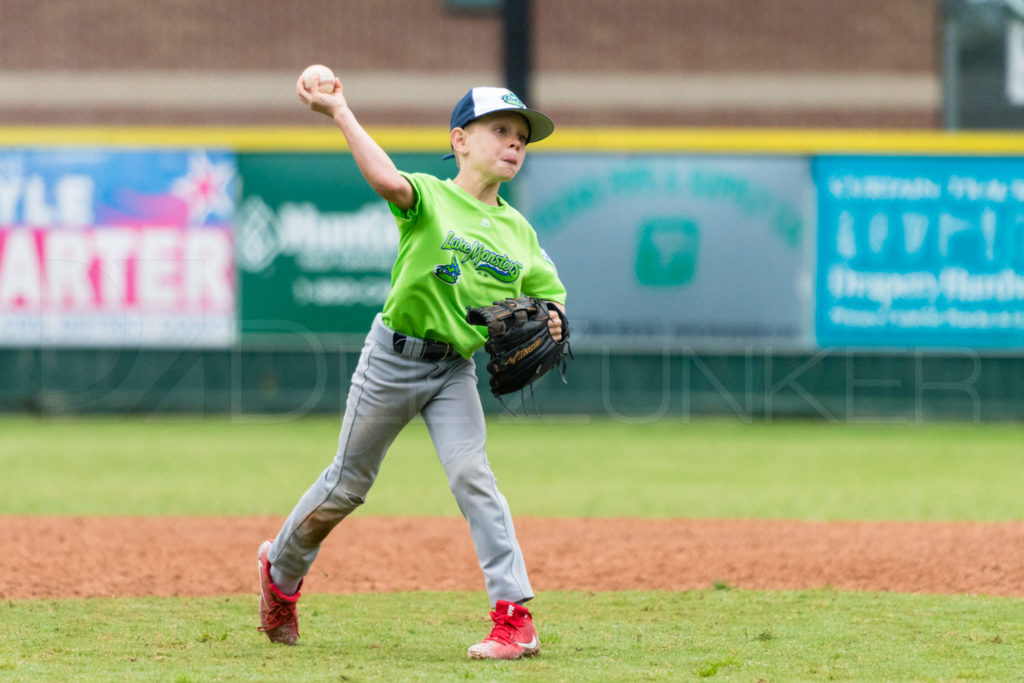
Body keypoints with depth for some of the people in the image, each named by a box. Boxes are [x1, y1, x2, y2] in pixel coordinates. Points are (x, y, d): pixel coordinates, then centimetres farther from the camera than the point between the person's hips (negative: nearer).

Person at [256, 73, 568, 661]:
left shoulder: (519, 232, 6)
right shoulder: (430, 199, -10)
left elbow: (550, 296, 14)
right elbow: (388, 180, -32)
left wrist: (549, 323, -9)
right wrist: (339, 112, -36)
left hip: (456, 370, 3)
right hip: (395, 358, -3)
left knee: (472, 475, -16)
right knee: (349, 484, 9)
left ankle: (516, 618, -19)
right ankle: (282, 569, 35)